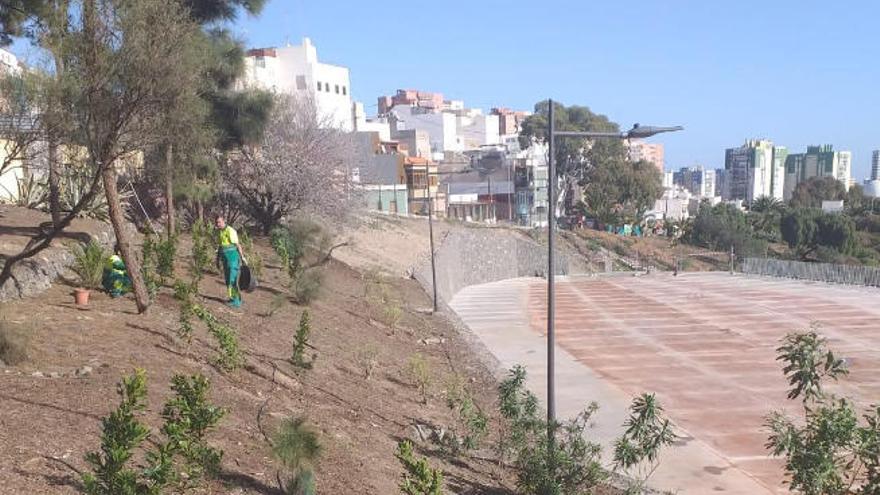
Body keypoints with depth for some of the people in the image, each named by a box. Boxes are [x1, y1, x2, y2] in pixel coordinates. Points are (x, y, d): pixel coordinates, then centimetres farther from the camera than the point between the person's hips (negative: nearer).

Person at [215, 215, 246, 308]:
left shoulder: (230, 231, -16)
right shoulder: (219, 232, 11)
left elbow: (237, 244, -18)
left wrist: (242, 257, -20)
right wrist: (218, 258, 20)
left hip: (233, 257, -9)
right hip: (225, 258, 9)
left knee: (232, 279, -9)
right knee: (227, 278, 12)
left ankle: (237, 301, -4)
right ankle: (233, 298, 22)